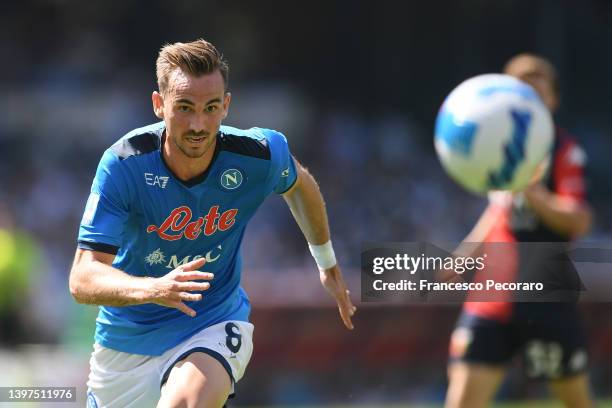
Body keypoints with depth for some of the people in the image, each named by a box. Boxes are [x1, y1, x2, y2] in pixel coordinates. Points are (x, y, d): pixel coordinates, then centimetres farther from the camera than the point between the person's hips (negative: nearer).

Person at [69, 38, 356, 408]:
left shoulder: (260, 156, -18)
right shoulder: (124, 164, -24)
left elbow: (299, 183, 9)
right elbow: (83, 280, -27)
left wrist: (328, 264, 20)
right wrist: (154, 289, -46)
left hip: (214, 324, -1)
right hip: (128, 336, 1)